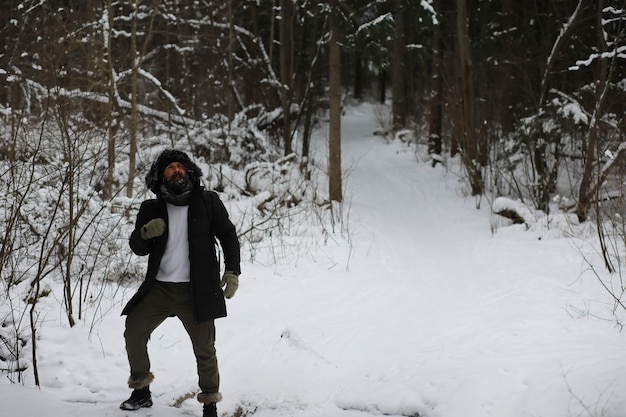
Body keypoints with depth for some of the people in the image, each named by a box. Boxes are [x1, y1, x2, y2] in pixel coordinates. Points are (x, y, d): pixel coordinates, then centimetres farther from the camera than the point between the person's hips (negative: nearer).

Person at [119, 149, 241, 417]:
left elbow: (228, 235, 3)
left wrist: (232, 271, -7)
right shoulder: (151, 209, 4)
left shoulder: (207, 202, -3)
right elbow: (138, 248, 7)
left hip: (196, 291, -3)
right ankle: (141, 392, 21)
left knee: (204, 348, 0)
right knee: (133, 334, 2)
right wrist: (145, 233, -15)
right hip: (159, 287, 3)